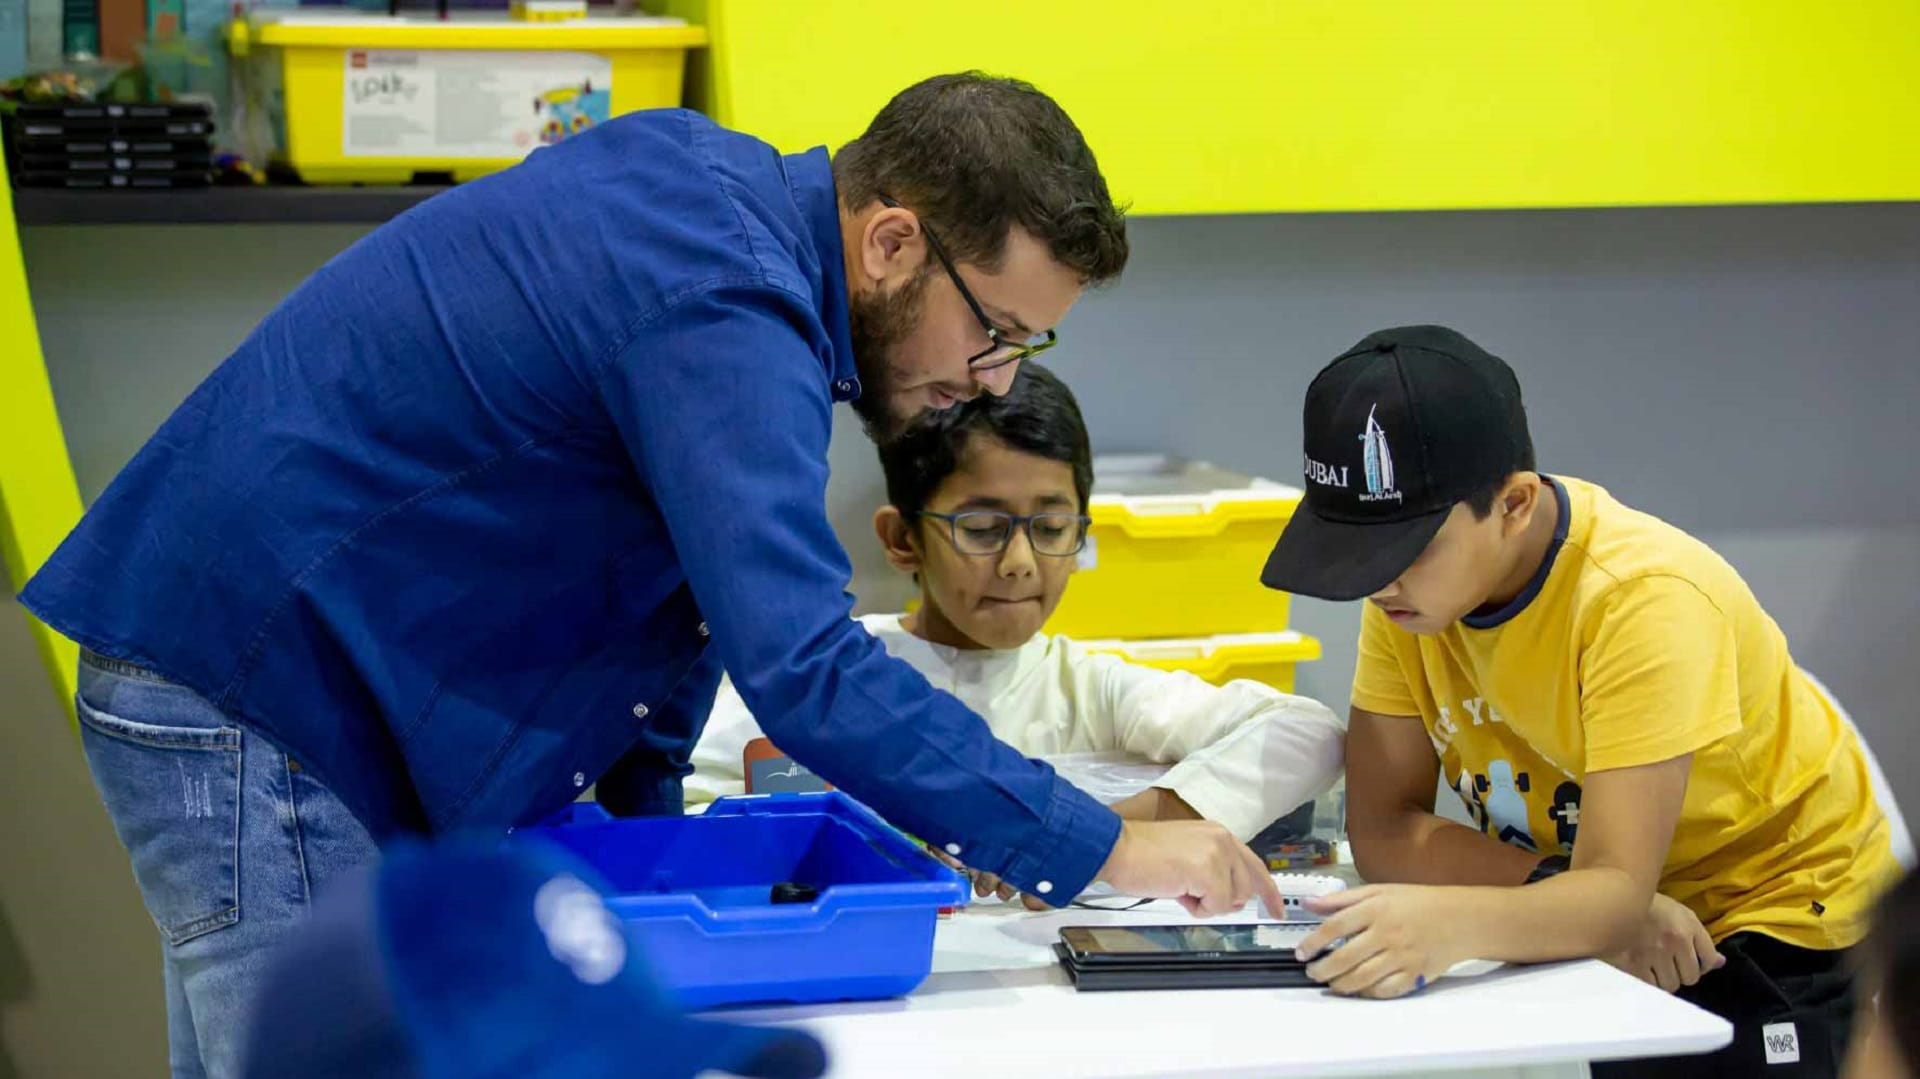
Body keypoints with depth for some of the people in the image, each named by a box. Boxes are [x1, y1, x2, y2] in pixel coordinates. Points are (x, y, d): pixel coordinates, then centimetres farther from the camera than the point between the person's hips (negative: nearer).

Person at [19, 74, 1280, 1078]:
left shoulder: (711, 179, 4)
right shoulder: (722, 316, -26)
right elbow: (807, 673, -34)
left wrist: (648, 805, 9)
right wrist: (1102, 849, -28)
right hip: (250, 698, -11)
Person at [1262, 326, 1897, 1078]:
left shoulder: (1646, 600, -28)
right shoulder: (1411, 581, -12)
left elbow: (1616, 890, -34)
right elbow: (1383, 828, -13)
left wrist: (1453, 922, -53)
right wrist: (1576, 900, -28)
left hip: (1779, 913, -5)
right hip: (1599, 900, 5)